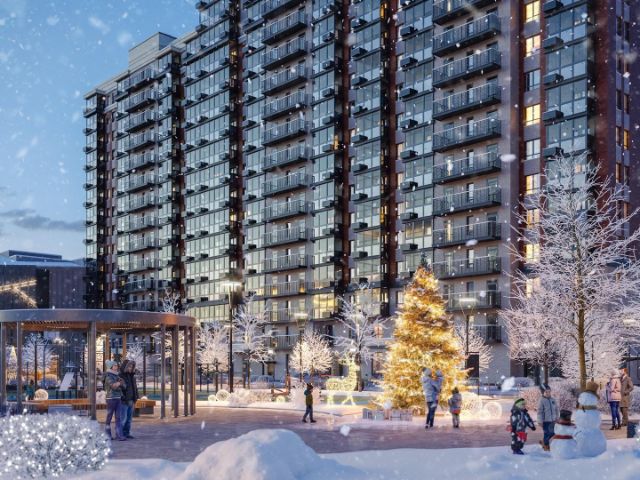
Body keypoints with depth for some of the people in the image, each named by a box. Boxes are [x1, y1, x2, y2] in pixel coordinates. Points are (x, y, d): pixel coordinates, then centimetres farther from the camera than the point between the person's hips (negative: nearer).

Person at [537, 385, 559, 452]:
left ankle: (543, 442, 31)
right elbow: (540, 411, -12)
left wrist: (557, 417, 14)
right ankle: (546, 446, 15)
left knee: (552, 433, 10)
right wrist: (540, 421, -14)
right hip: (545, 420, -6)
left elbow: (556, 409, 15)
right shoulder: (541, 400, -11)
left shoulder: (553, 399, 6)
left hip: (553, 420, 6)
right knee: (547, 433, -2)